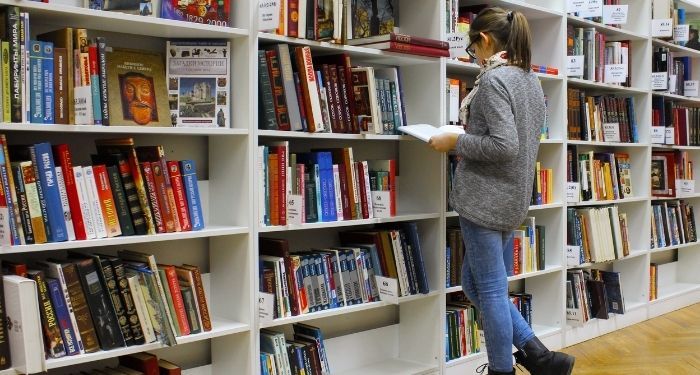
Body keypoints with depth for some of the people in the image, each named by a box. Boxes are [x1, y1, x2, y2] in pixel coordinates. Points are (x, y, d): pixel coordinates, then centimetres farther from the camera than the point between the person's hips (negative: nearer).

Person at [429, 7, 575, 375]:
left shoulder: (493, 79, -14)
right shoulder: (531, 80, 14)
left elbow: (504, 146, -23)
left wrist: (456, 142, -11)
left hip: (485, 196, -9)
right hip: (513, 196, 9)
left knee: (490, 289, 1)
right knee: (475, 283, 17)